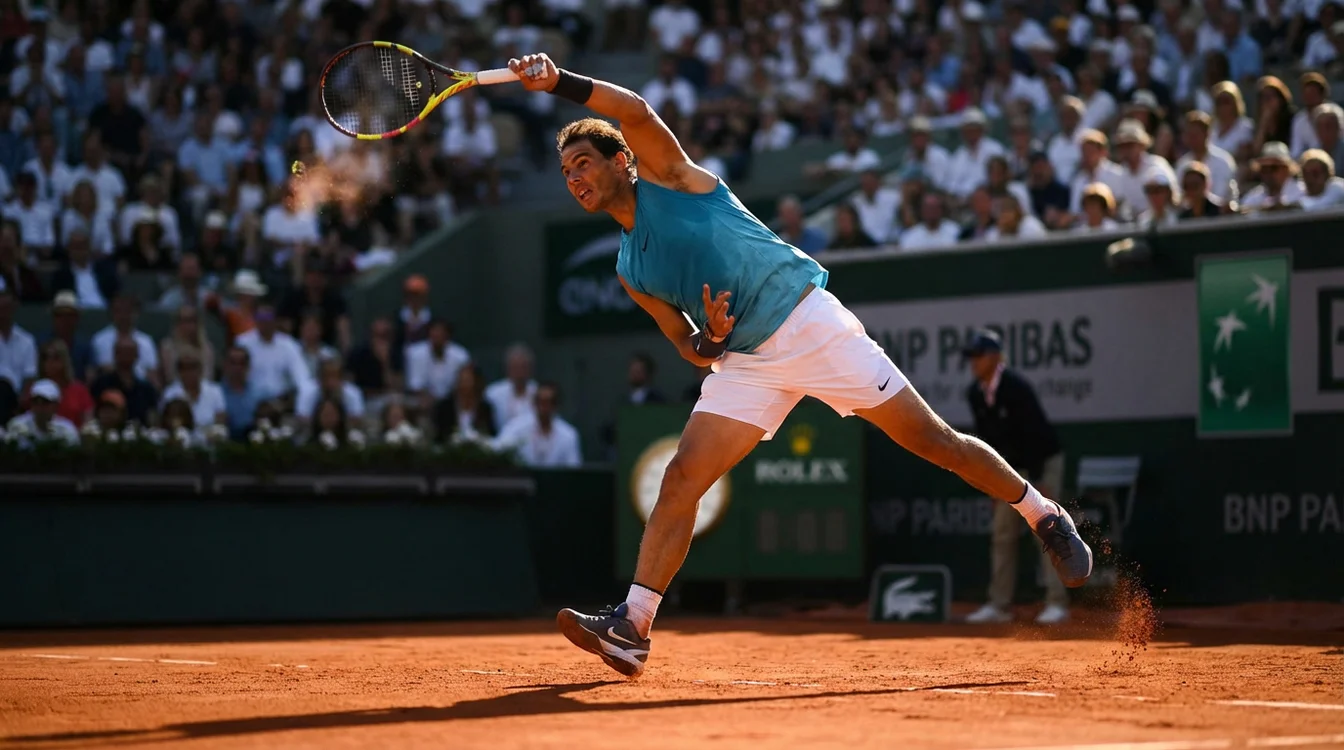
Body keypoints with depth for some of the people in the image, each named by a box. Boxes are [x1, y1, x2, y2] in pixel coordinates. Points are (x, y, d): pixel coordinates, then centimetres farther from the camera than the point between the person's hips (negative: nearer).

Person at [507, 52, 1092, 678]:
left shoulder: (666, 175, 1)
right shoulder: (629, 272, 14)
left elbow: (634, 110, -19)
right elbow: (692, 351, 14)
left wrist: (556, 81, -24)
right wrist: (710, 340, -9)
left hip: (812, 325, -5)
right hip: (745, 363, 6)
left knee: (932, 440, -4)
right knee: (681, 479, -11)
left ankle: (1044, 515, 14)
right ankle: (631, 626, -15)